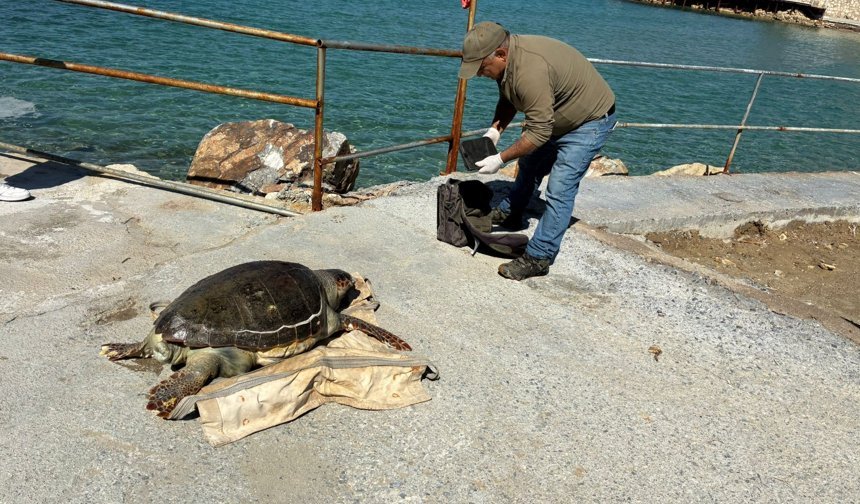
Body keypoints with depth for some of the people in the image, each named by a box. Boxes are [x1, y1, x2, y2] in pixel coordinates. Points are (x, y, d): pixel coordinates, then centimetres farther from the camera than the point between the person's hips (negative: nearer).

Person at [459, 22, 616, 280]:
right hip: (555, 117, 10)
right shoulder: (506, 58, -8)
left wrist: (501, 159, -29)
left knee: (559, 189, -15)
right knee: (529, 164, 23)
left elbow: (539, 132, -35)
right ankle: (509, 214, 44)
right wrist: (495, 130, -6)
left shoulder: (531, 70, -38)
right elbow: (508, 99, 9)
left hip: (590, 121, -10)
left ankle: (538, 259, -9)